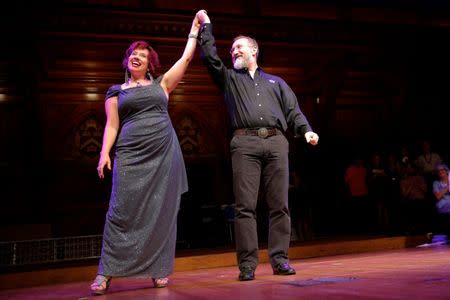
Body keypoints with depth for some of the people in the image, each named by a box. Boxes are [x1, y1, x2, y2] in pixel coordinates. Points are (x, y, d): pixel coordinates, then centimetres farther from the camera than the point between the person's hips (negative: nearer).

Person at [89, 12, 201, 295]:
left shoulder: (161, 84, 16)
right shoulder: (116, 91, 14)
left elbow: (186, 57, 17)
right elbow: (112, 125, 8)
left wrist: (195, 28, 23)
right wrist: (104, 153, -5)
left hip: (164, 153, 1)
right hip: (131, 155, -1)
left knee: (162, 211, 0)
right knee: (123, 210, -8)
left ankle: (159, 269, 7)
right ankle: (107, 272, -4)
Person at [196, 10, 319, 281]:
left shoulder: (276, 82, 26)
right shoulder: (229, 78, 24)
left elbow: (293, 111, 17)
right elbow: (210, 57, 11)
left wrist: (306, 130, 0)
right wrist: (206, 25, 17)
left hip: (276, 142, 1)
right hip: (245, 143, -1)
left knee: (279, 205, -2)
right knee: (245, 206, -8)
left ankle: (280, 260, 2)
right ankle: (247, 264, -7)